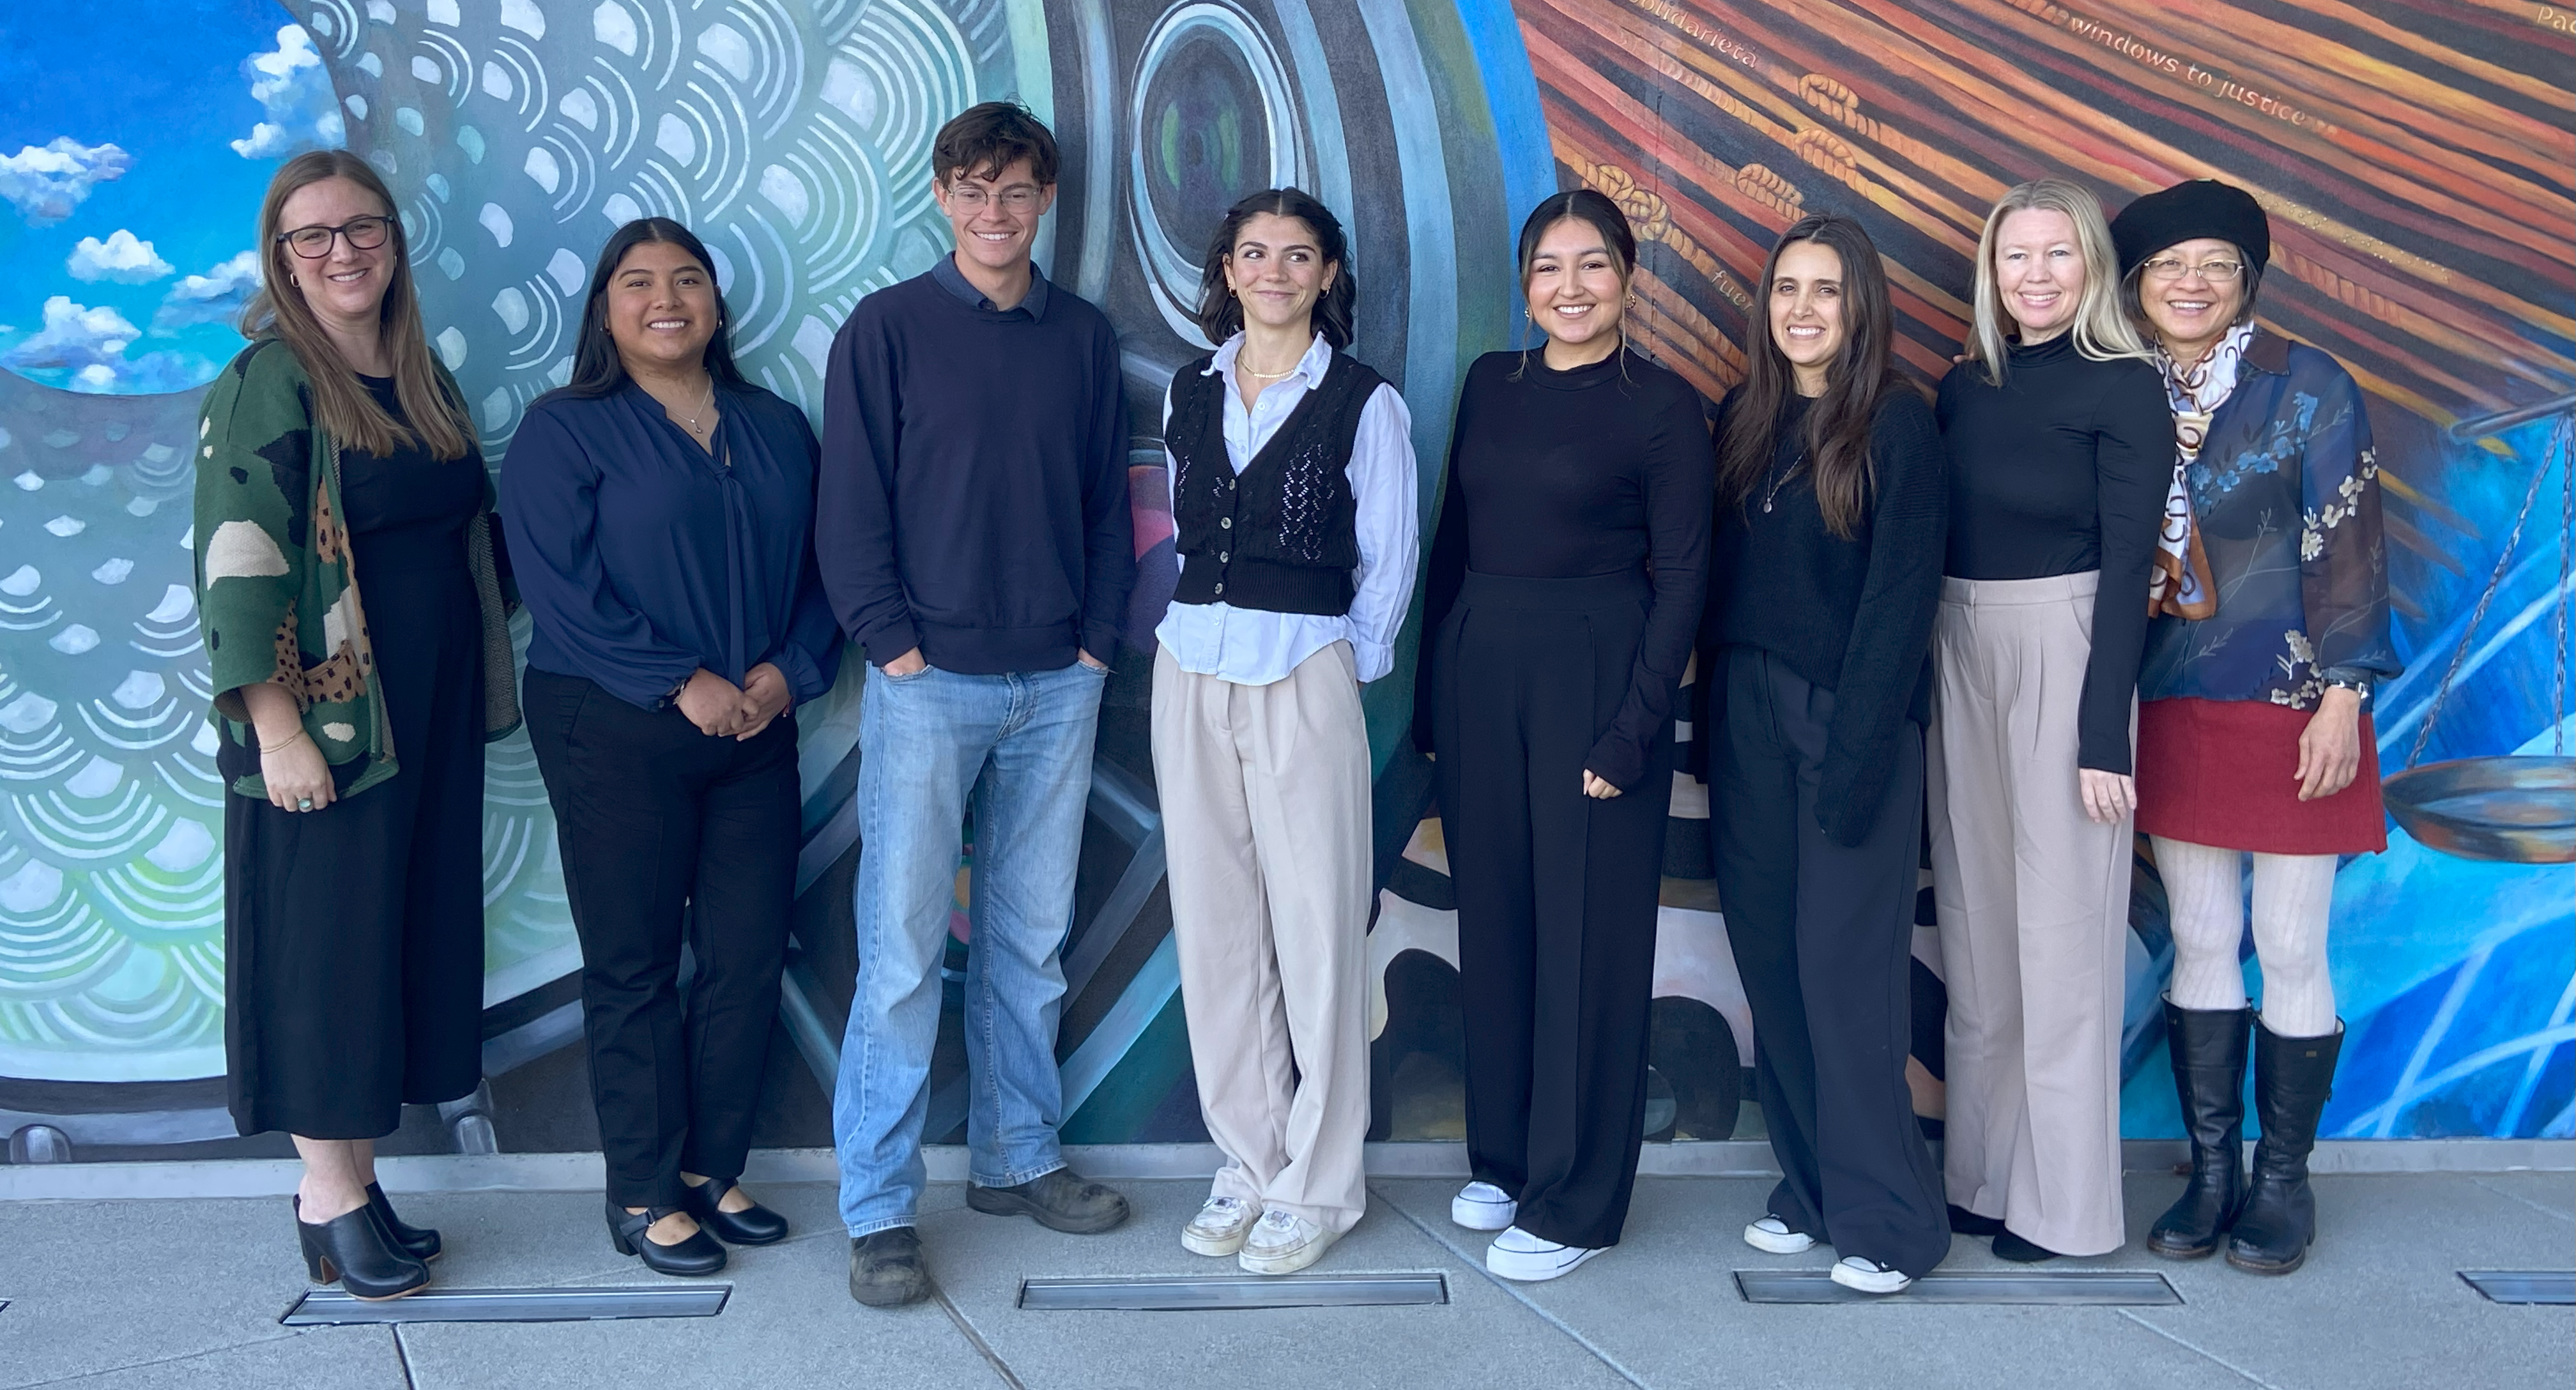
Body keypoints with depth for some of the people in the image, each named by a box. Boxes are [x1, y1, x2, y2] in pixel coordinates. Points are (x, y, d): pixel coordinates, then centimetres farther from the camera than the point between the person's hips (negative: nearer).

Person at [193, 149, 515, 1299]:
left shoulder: (424, 379, 12)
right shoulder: (266, 385, -8)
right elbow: (236, 566, -13)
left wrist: (486, 682, 13)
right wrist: (278, 728, -19)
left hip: (435, 713, 7)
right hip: (327, 721, -7)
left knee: (415, 932, 10)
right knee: (328, 939, 1)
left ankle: (351, 1174, 22)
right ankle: (330, 1197, 14)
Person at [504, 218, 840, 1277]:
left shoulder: (776, 430, 12)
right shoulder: (564, 431, -1)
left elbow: (818, 568, 9)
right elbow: (562, 588, -11)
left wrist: (788, 671, -8)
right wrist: (684, 683, -16)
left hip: (757, 730, 5)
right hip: (615, 733, -4)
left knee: (749, 956, 6)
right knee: (635, 966, 3)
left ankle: (711, 1171, 22)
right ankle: (644, 1196, 15)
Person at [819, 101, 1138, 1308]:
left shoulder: (1084, 338, 11)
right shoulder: (887, 328, 1)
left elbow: (1107, 502, 13)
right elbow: (851, 504, -3)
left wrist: (1099, 635, 4)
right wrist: (892, 641, -9)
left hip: (1058, 685, 4)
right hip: (929, 681, -3)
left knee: (1031, 939, 12)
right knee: (902, 947, -2)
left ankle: (1019, 1159, 25)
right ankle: (879, 1211, 7)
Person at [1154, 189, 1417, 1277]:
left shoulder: (1364, 403, -1)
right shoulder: (1188, 393, 11)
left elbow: (1388, 565, 2)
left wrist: (1340, 669, 0)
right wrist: (1211, 620, 11)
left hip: (1304, 678, -4)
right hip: (1192, 672, 5)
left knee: (1314, 929, -2)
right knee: (1214, 922, 7)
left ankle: (1318, 1184, 12)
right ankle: (1249, 1158, 21)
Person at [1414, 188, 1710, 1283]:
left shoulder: (1663, 405, -5)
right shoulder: (1492, 383, 10)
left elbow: (1682, 574, -8)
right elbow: (1453, 537, 12)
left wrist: (1633, 729, -14)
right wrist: (1433, 689, 8)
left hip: (1594, 675, -5)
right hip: (1479, 668, 5)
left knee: (1587, 936, 2)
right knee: (1493, 922, 12)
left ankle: (1574, 1202, 14)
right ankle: (1504, 1155, 28)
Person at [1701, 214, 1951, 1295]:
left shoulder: (1897, 421, -5)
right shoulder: (1739, 419, 10)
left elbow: (1902, 591, -10)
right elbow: (1717, 578, 9)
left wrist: (1855, 747, -16)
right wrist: (1717, 725, 3)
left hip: (1851, 714, -5)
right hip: (1744, 716, 5)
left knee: (1844, 961, -3)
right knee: (1769, 953, 8)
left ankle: (1884, 1215, 9)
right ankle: (1809, 1185, 20)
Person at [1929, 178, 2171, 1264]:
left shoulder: (2122, 387, -5)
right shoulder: (1963, 388, 11)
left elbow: (2127, 566, -9)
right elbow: (1938, 543, 10)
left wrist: (2104, 733, -14)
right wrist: (1920, 683, 4)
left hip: (2064, 655, -5)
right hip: (1961, 656, 6)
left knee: (2060, 931, 1)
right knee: (1974, 929, 11)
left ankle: (2062, 1202, 13)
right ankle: (1978, 1171, 24)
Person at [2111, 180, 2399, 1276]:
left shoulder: (2308, 388, -6)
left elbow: (2349, 550, -7)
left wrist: (2341, 698, -12)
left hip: (2287, 710, -4)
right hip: (2171, 713, 4)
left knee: (2290, 951, 3)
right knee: (2199, 942, 10)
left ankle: (2282, 1180, 18)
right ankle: (2211, 1171, 22)